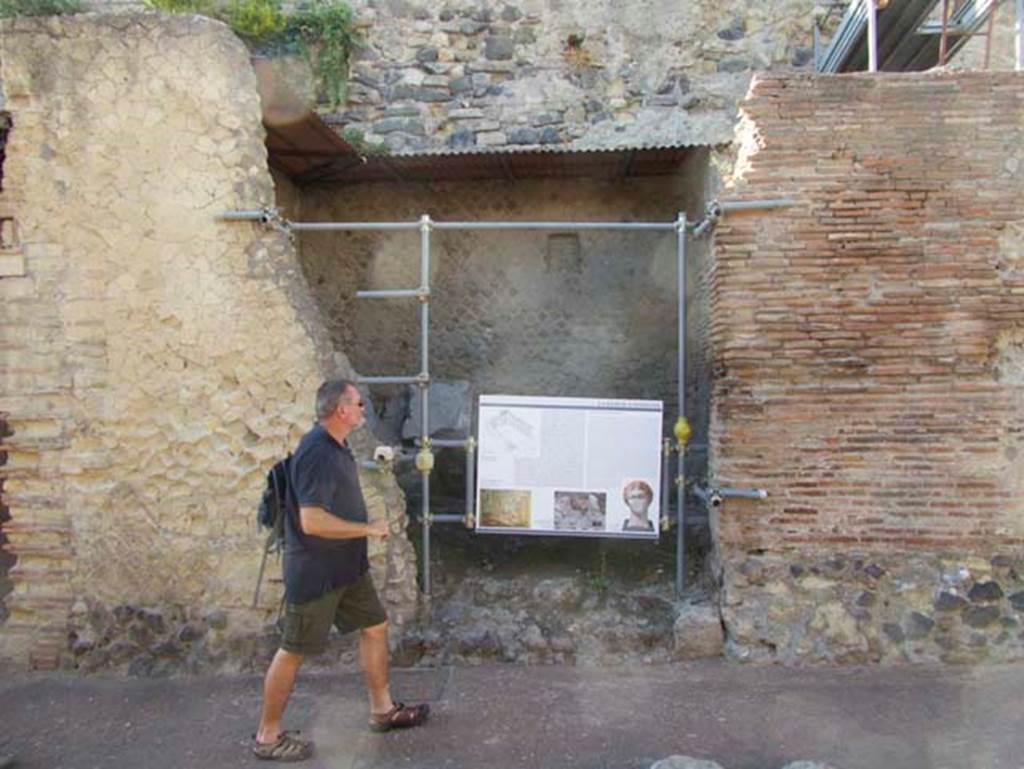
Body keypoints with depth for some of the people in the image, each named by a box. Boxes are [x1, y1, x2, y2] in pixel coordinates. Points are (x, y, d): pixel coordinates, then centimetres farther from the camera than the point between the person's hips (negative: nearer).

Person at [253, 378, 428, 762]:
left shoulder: (336, 446, 6)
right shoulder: (316, 452, -25)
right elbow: (312, 521, -31)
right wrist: (369, 529, -21)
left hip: (347, 566, 10)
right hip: (314, 572, -9)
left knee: (375, 627, 16)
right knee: (293, 651, 5)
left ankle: (382, 709, 32)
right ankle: (268, 736, 23)